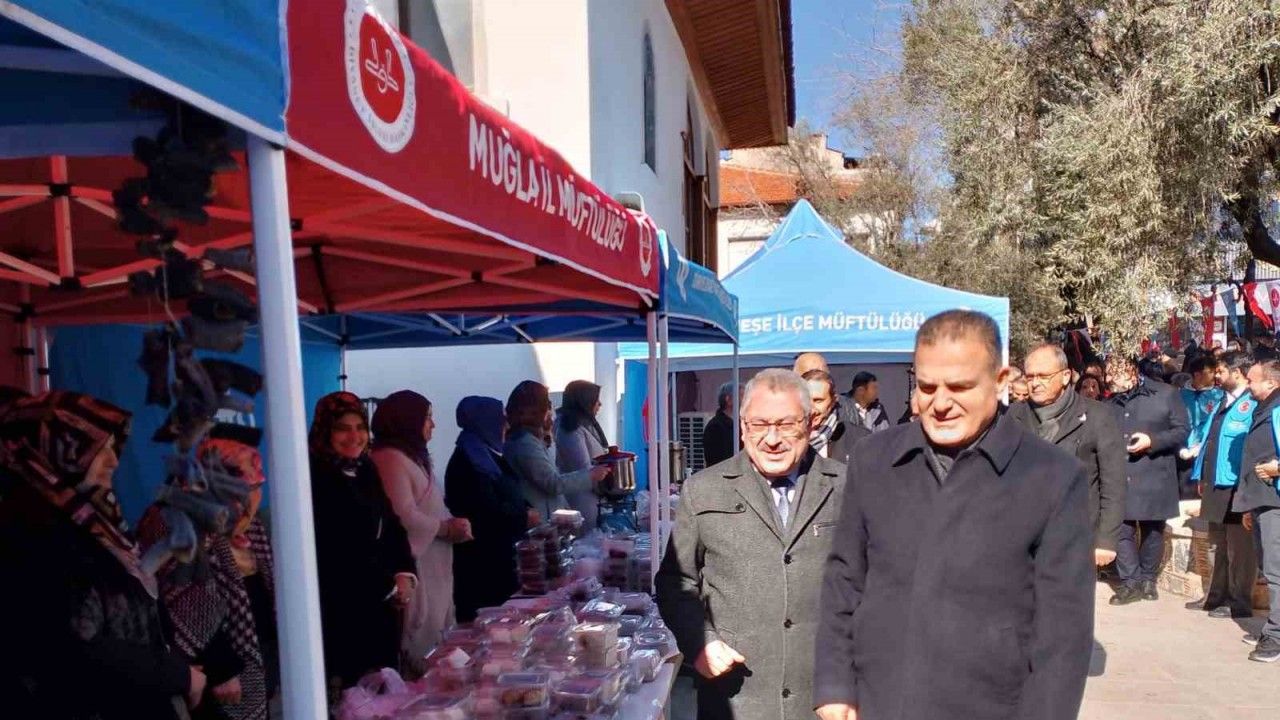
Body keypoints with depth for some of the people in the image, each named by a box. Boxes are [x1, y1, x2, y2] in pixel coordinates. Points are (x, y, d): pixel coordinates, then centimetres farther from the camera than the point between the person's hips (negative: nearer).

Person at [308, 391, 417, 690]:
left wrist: (405, 573, -5)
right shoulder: (315, 479, -14)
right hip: (342, 609, -7)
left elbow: (391, 525, 12)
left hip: (382, 605, 7)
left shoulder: (366, 469, 9)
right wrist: (387, 587, -9)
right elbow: (333, 554, -16)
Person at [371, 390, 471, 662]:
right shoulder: (390, 459, -15)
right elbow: (404, 516, -23)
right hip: (414, 564, -10)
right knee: (421, 640, -4)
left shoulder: (413, 456, 18)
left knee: (438, 631, 13)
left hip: (433, 561, 10)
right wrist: (446, 528, -12)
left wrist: (452, 523, 5)